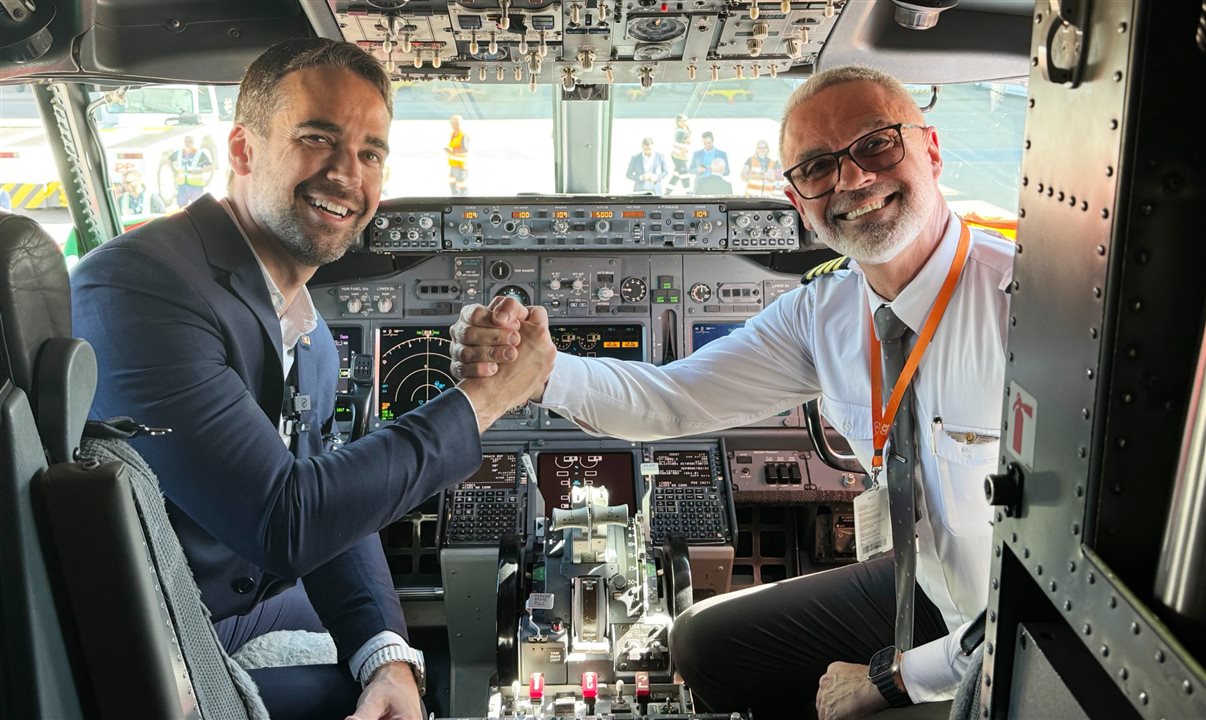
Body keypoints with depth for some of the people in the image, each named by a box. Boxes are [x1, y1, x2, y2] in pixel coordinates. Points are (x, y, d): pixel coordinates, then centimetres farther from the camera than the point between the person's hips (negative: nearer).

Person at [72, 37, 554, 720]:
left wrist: (389, 654, -12)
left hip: (266, 603, 8)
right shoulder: (132, 285, -25)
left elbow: (333, 506, 5)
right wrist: (478, 401, -23)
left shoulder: (310, 334, 4)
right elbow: (282, 522, -29)